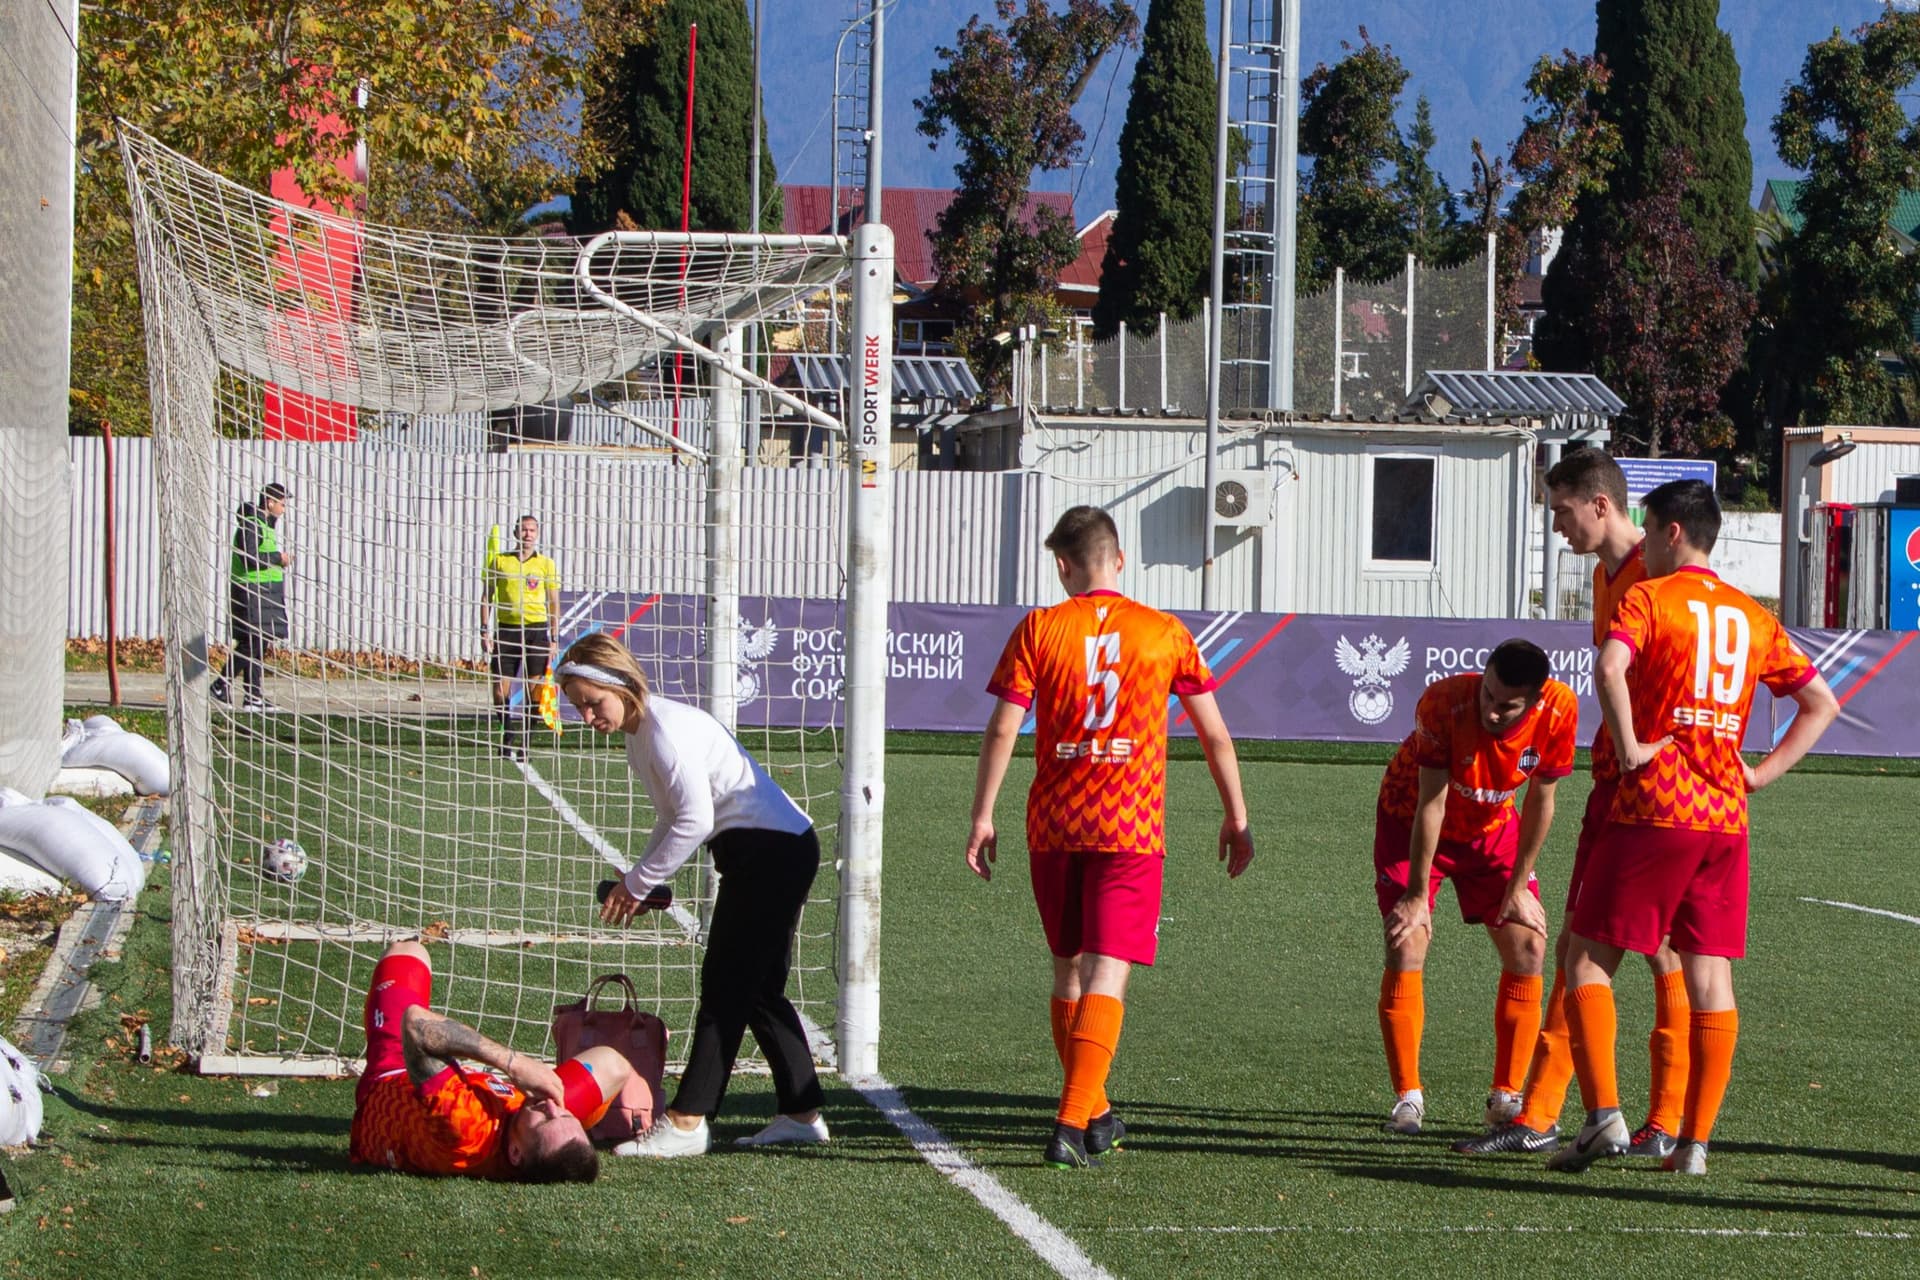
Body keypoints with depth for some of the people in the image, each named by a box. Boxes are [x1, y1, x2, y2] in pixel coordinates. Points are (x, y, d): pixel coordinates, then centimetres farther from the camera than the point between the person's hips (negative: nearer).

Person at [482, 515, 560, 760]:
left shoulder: (546, 564, 6)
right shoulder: (499, 560, 8)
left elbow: (554, 603, 7)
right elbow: (488, 596, 11)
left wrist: (554, 639, 1)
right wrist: (485, 630, 1)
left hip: (536, 631, -1)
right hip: (506, 629, 1)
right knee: (500, 692, -3)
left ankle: (523, 742, 5)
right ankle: (509, 733, 17)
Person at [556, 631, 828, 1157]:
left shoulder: (666, 728, -18)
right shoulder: (638, 738, 14)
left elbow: (695, 820, -23)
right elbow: (672, 819, 18)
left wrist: (637, 882, -15)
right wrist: (640, 886, 4)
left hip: (773, 850, -10)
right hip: (777, 852, 10)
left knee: (725, 987, -10)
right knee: (758, 990, 13)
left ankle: (686, 1123, -10)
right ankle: (802, 1113, 17)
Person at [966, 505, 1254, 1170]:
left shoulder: (1039, 629, 0)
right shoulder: (1165, 633, 3)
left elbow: (1002, 729, -4)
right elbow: (1213, 732, 9)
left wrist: (982, 817, 3)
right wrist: (1236, 817, 19)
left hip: (1052, 827, 2)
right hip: (1131, 829, -1)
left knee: (1069, 968, 17)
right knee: (1107, 975, -5)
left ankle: (1093, 1115, 27)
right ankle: (1073, 1124, -19)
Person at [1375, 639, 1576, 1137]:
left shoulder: (1559, 710, -27)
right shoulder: (1444, 702, -36)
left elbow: (1540, 800, -12)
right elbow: (1431, 803, -27)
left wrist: (1518, 886, -7)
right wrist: (1418, 895, -23)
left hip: (1493, 827, 3)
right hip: (1411, 820, -3)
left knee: (1528, 947, -5)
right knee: (1406, 947, -15)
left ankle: (1507, 1096, 5)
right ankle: (1408, 1097, -7)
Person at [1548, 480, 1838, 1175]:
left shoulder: (1648, 598, -3)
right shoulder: (1754, 617, 14)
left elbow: (1611, 665, -24)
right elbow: (1823, 704, 17)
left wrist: (1629, 748, -15)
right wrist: (1761, 772, 12)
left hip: (1654, 811, -5)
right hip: (1726, 817, 5)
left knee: (1588, 958, 2)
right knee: (1710, 975, 5)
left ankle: (1604, 1117, -10)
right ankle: (1695, 1140, 2)